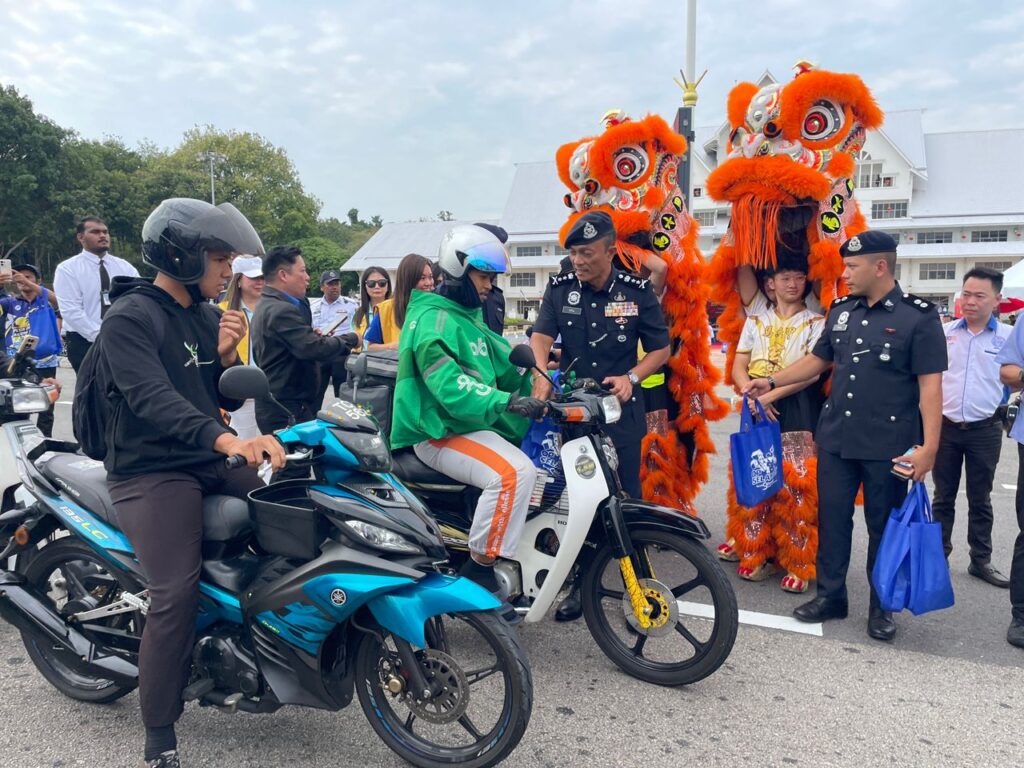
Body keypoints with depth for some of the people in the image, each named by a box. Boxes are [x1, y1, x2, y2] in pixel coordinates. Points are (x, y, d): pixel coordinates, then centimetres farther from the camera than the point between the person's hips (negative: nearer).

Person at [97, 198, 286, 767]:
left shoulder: (205, 314, 13)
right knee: (176, 596, -19)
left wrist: (226, 355, -5)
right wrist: (228, 441, -42)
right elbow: (152, 397, -27)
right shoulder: (130, 317, -11)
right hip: (151, 471, -7)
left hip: (211, 463, 7)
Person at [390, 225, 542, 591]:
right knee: (515, 472, -30)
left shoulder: (470, 319, 18)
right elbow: (449, 386, -28)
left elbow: (504, 364, 15)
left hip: (477, 423, 10)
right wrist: (507, 403, -38)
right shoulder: (433, 320, -14)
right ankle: (478, 569, -20)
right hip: (441, 432, -10)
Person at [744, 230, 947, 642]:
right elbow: (818, 360, 19)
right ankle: (830, 595, 25)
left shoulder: (918, 316, -9)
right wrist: (771, 381, 10)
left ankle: (881, 607, 23)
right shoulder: (840, 310, 8)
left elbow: (930, 385, -12)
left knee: (884, 527, 8)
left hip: (889, 446, -5)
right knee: (832, 519, 11)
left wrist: (929, 445, -17)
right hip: (836, 438, 5)